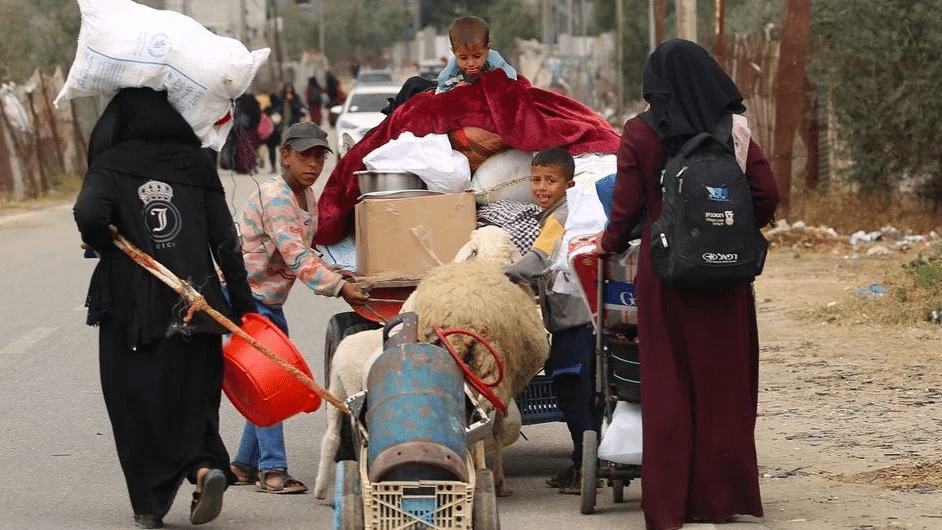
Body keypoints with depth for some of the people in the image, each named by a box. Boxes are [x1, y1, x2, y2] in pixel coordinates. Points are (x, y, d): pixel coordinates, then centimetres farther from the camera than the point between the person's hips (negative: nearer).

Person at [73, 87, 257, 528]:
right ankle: (205, 466, -11)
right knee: (192, 395, 15)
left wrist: (101, 247, -2)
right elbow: (224, 238, 2)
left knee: (136, 400, 8)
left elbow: (89, 214, -24)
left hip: (131, 307, -2)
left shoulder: (111, 165, -5)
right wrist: (242, 304, 9)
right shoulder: (196, 163, 4)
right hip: (193, 305, 3)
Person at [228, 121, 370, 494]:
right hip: (245, 295, -9)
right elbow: (295, 256, -29)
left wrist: (332, 272, -2)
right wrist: (339, 286, -34)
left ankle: (245, 464, 18)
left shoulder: (307, 196, 7)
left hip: (270, 299, 9)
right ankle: (272, 470, -11)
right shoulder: (274, 197, -22)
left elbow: (303, 252, 14)